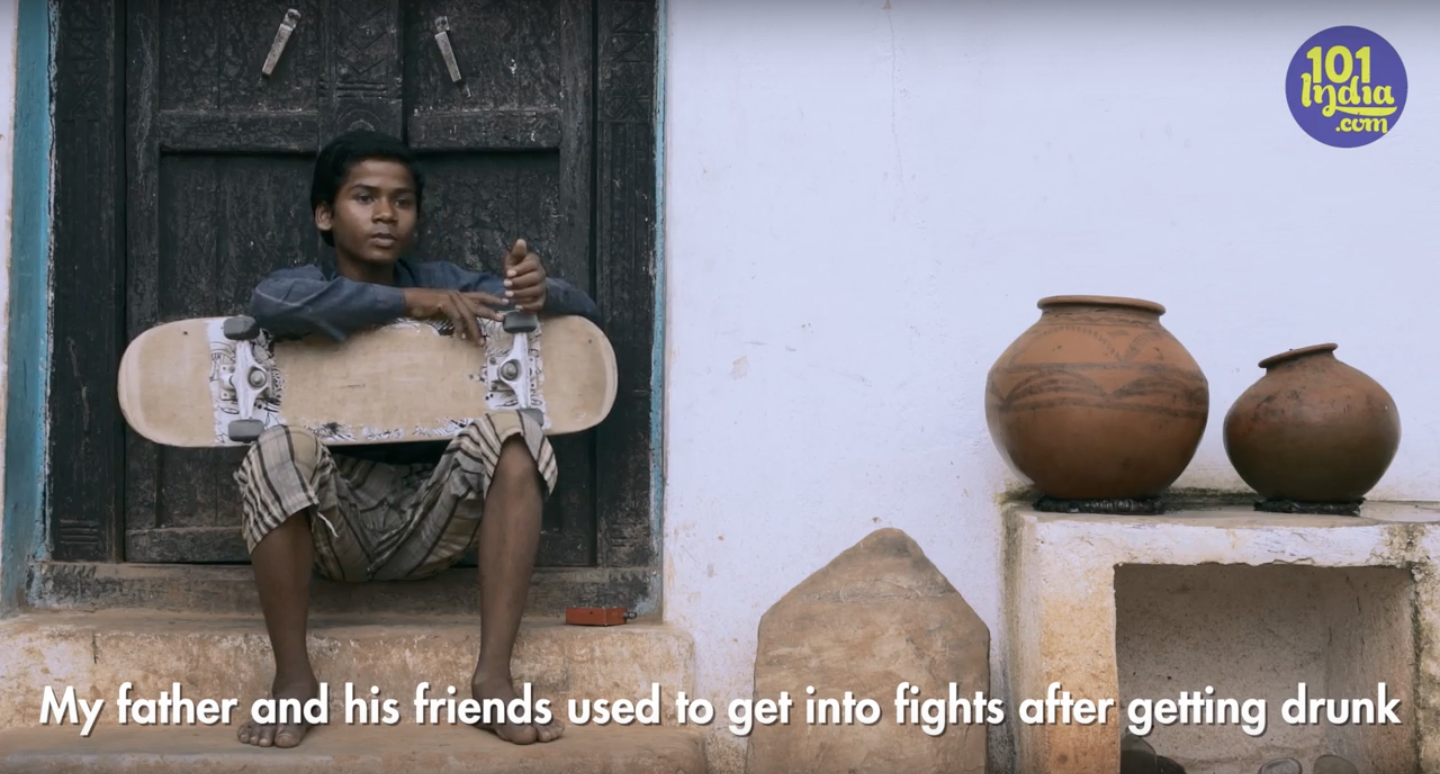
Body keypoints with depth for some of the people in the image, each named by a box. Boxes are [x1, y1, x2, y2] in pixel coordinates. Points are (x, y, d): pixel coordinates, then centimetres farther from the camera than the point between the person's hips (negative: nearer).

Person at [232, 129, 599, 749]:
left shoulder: (442, 283, 10)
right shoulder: (306, 284, 3)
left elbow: (581, 314, 8)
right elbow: (271, 303, -25)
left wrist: (540, 293, -16)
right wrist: (405, 301, -22)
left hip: (426, 522, 2)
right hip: (332, 523, -2)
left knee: (514, 433, -24)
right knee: (282, 448, -32)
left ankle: (493, 674, -23)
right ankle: (294, 679, -17)